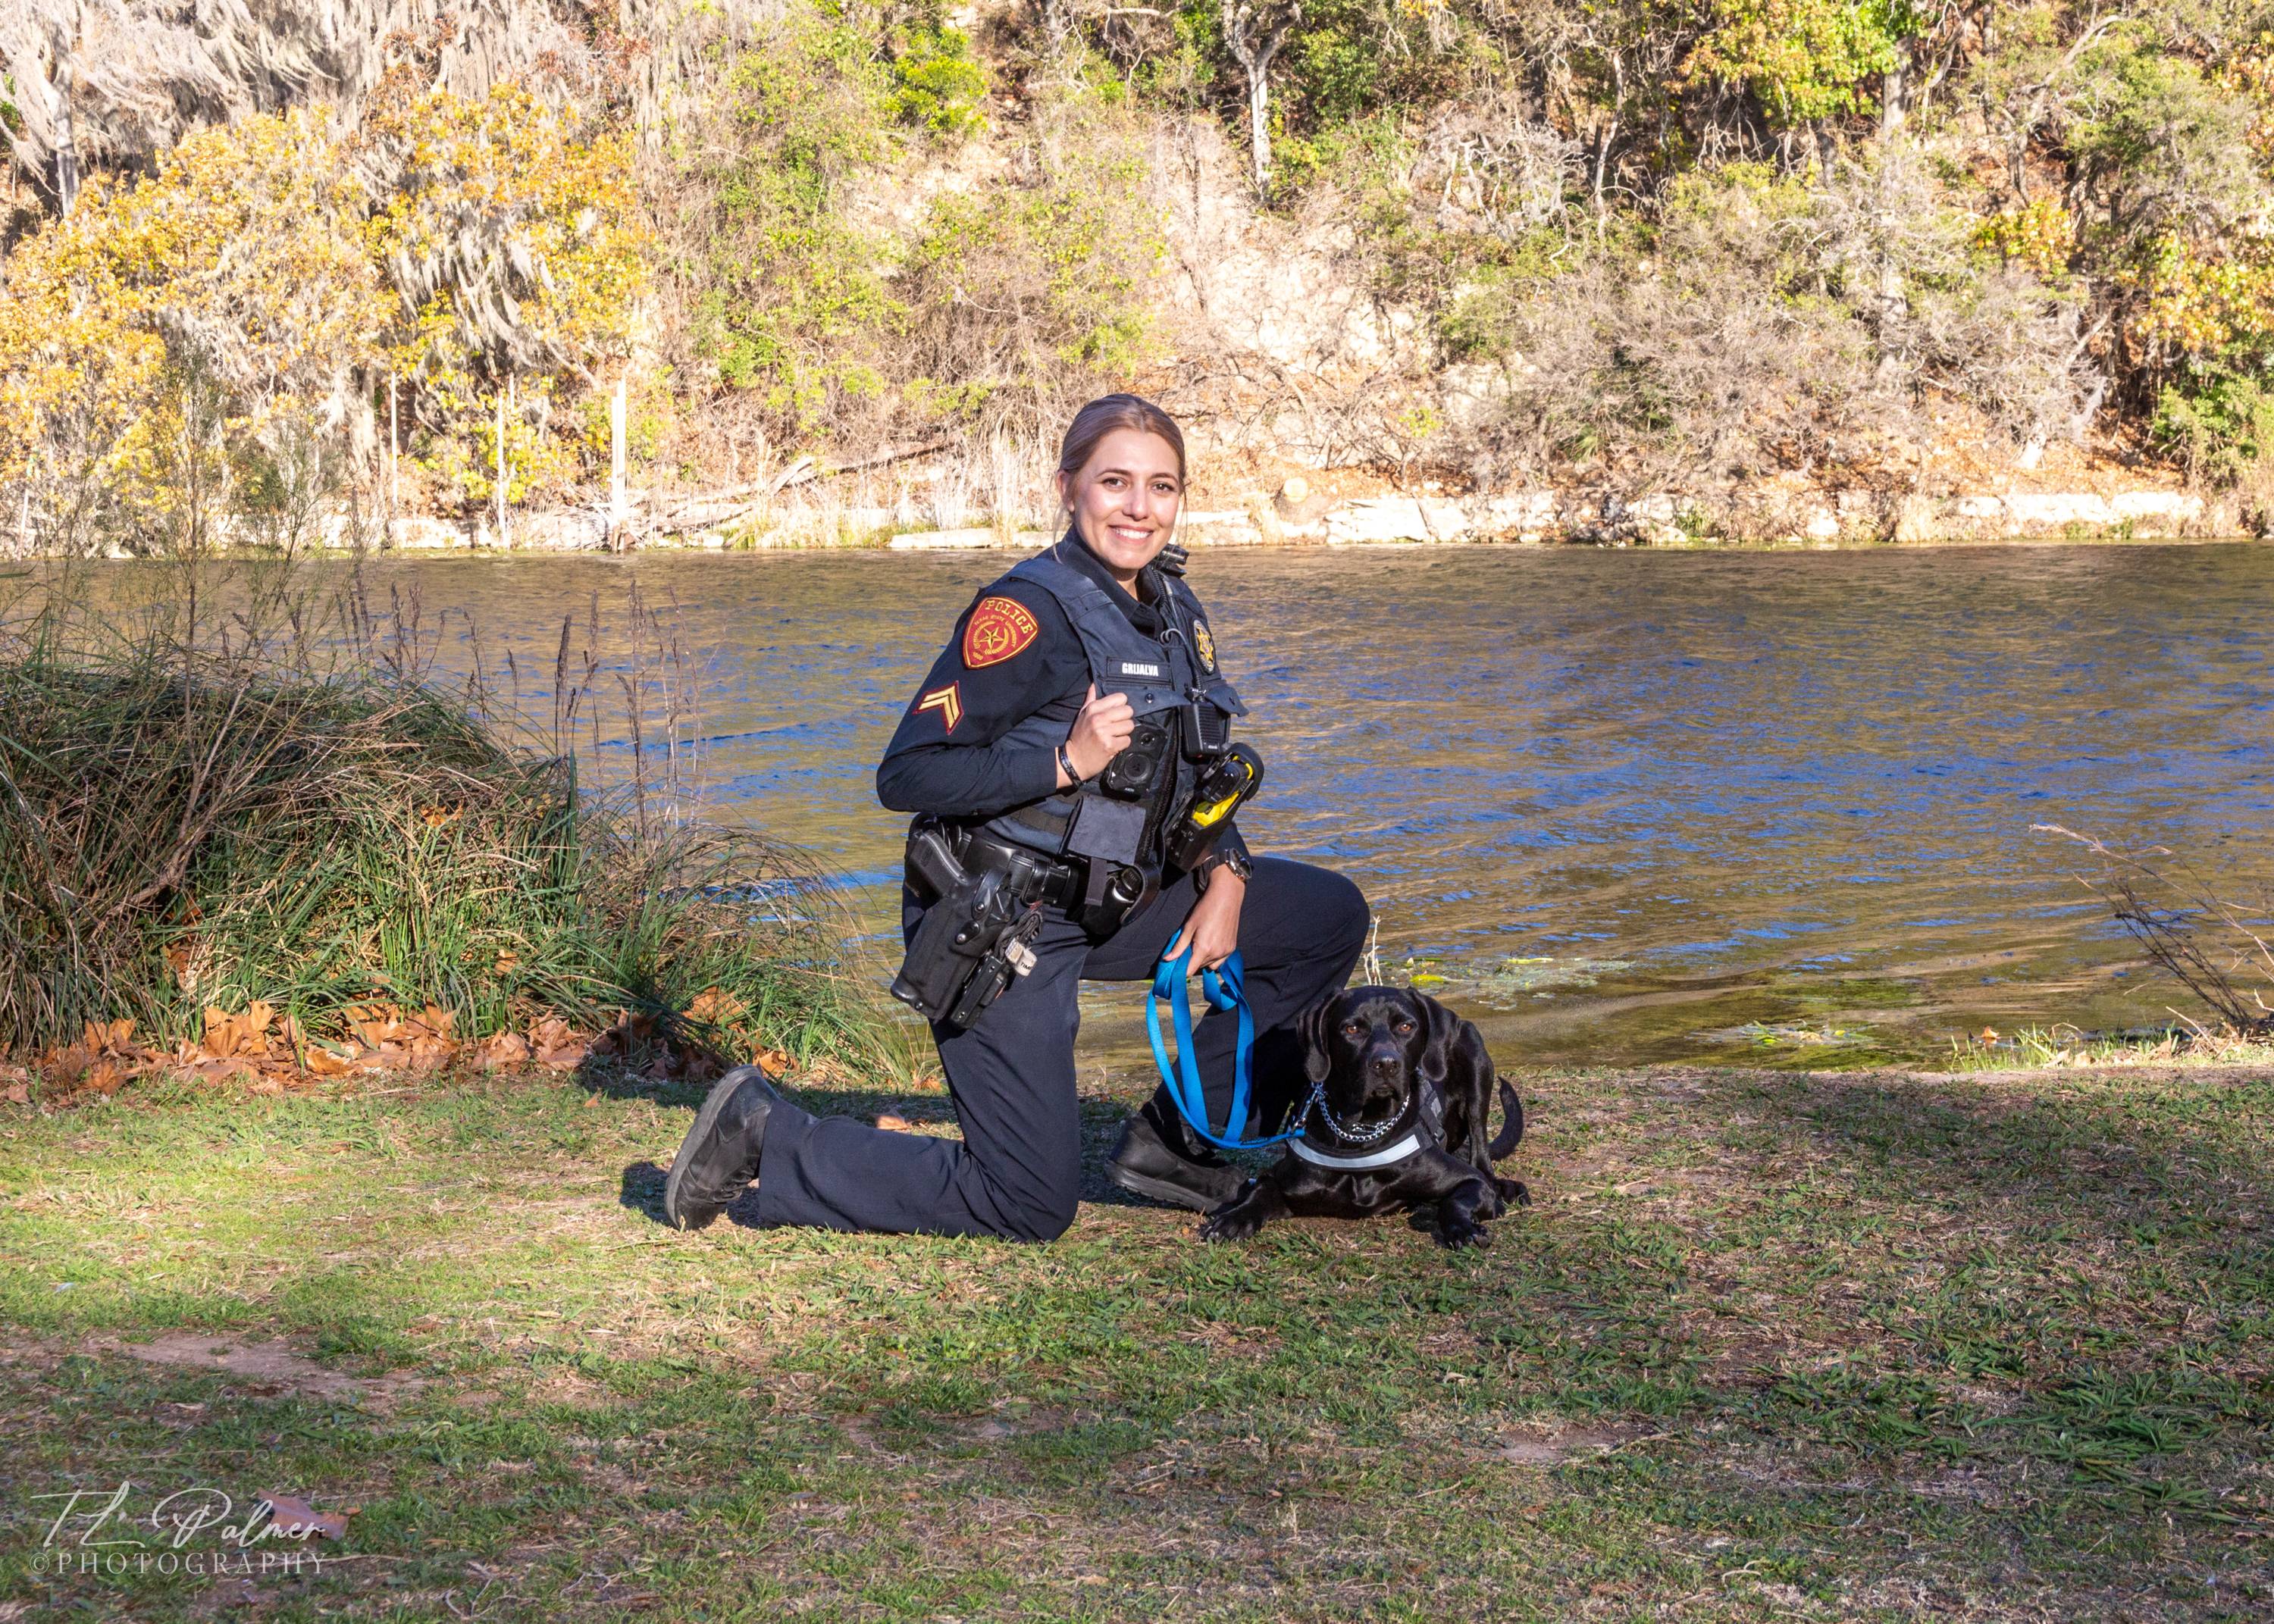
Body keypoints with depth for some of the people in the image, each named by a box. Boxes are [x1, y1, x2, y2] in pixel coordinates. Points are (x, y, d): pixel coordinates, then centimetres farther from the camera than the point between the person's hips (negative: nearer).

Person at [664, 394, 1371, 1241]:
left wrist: (1226, 873, 1)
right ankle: (766, 1137, 5)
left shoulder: (1173, 610, 6)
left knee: (1330, 915, 9)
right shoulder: (1028, 612, -19)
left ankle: (1178, 1140, 13)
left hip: (1104, 907, 8)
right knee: (1031, 1206, -6)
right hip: (999, 927, -8)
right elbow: (904, 775, -22)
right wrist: (1065, 763, -27)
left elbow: (1196, 776, 19)